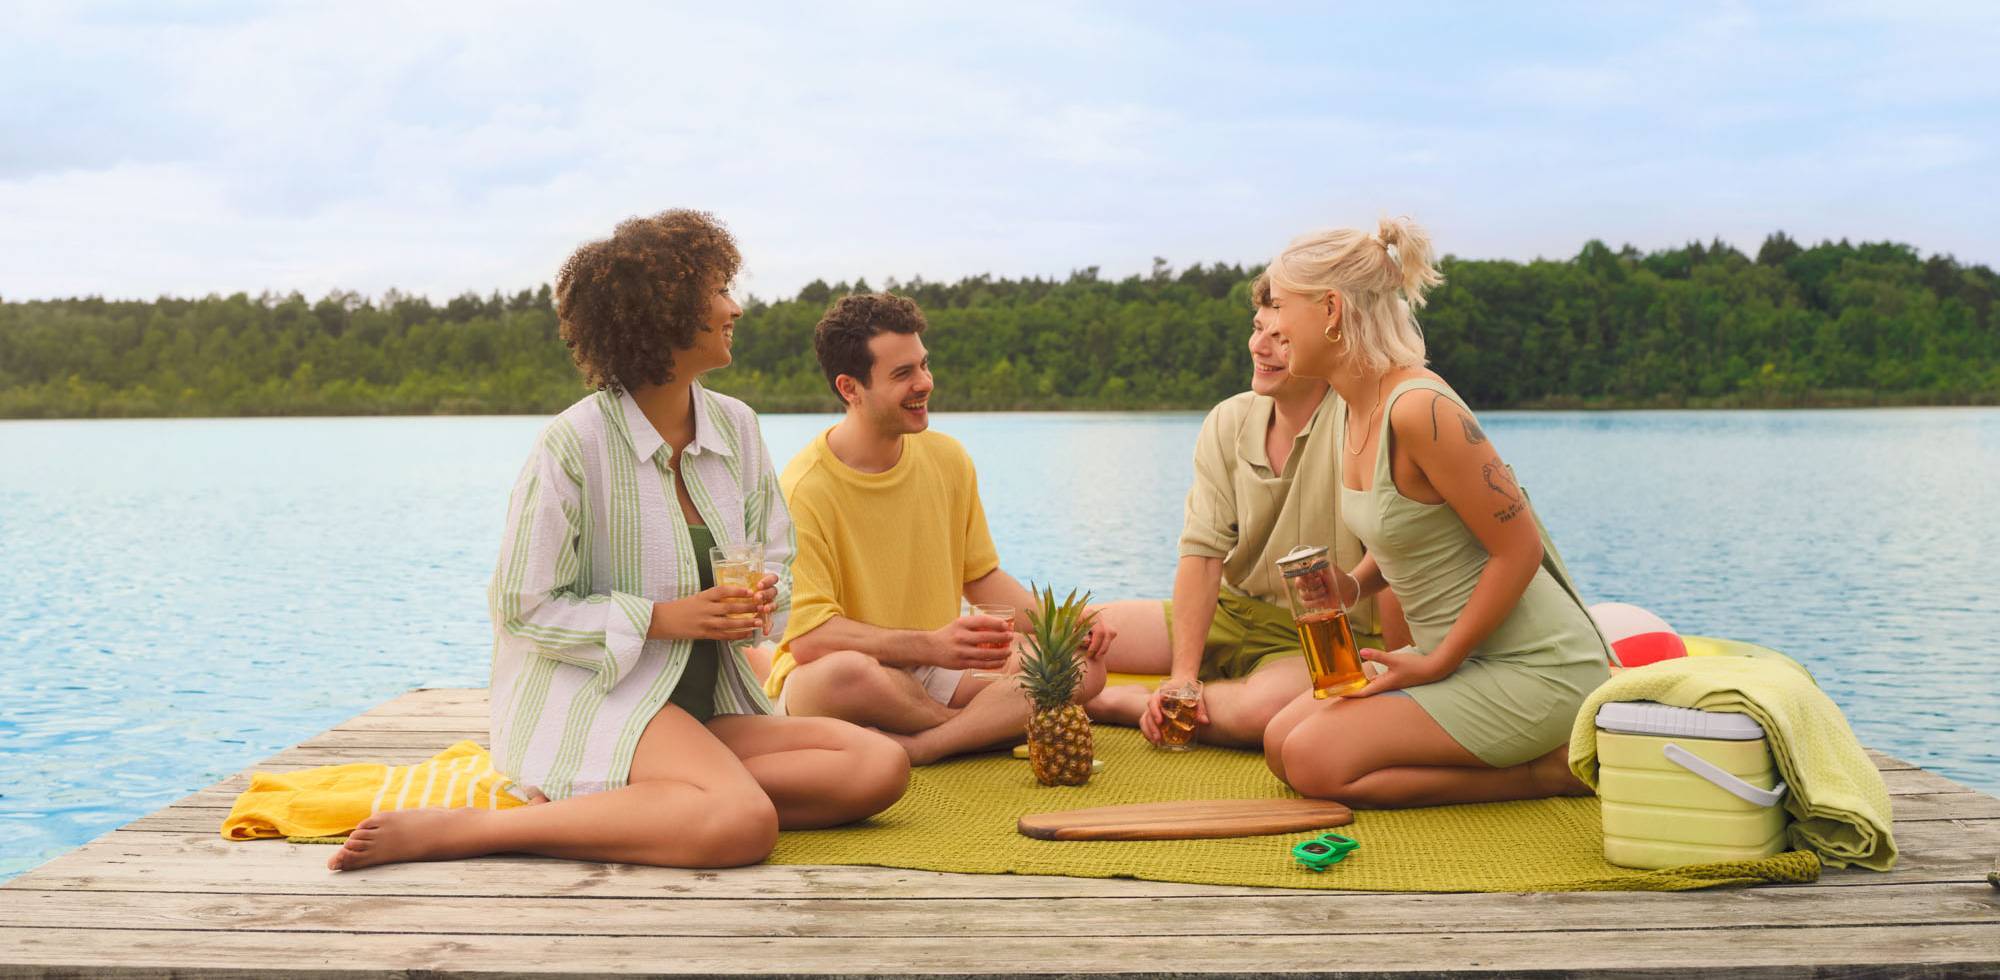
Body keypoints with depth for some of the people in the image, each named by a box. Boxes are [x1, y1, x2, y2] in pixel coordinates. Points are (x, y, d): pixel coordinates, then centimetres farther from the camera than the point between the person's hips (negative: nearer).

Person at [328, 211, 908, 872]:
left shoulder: (735, 426, 8)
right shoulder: (574, 443, -11)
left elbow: (776, 557, 18)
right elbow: (521, 608, -8)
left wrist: (762, 600, -7)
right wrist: (664, 618, -16)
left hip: (707, 706, 8)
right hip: (594, 697, -7)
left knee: (881, 767, -15)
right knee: (743, 824, -34)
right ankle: (455, 829, -23)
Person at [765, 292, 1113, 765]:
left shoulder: (947, 458, 5)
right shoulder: (806, 488, -15)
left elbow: (982, 576, 14)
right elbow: (808, 636, -21)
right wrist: (932, 645, -32)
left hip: (933, 672, 6)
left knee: (1082, 666, -14)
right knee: (847, 672, -41)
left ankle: (917, 747, -28)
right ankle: (993, 722, -14)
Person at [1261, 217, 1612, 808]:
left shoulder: (1420, 409, -24)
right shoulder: (1354, 405, 5)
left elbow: (1520, 549, -21)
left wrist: (1437, 665, -16)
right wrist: (1351, 585, -1)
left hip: (1534, 669, -10)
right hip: (1465, 655, 10)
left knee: (1317, 763, -17)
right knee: (1281, 741, 6)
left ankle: (1555, 766, -5)